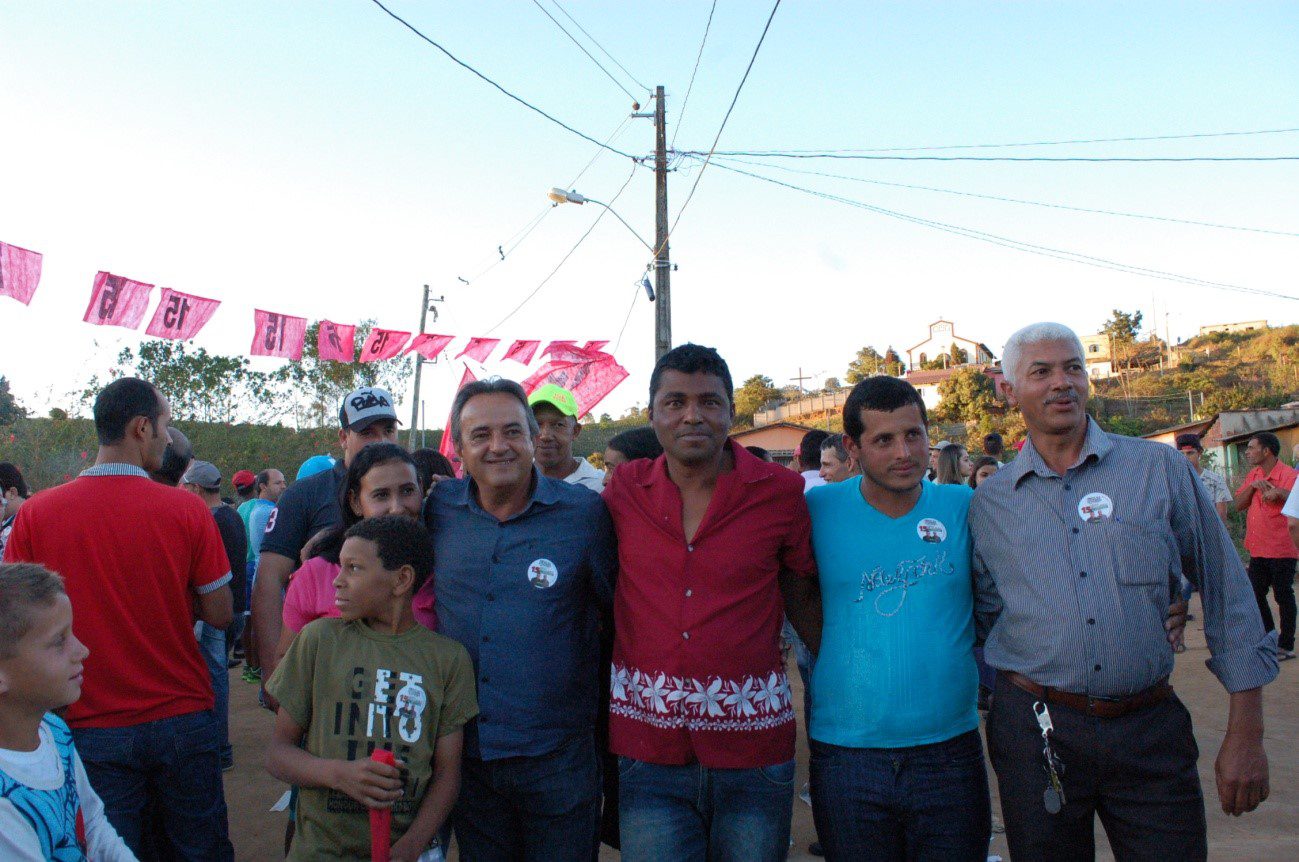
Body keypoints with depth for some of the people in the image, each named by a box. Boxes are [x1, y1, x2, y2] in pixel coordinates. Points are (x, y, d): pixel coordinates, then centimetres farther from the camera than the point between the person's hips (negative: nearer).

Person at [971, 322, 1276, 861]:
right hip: (1036, 731, 1)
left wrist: (1245, 735, 1)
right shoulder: (989, 502, 3)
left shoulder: (1159, 469, 0)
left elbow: (1228, 598, 2)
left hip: (1151, 734, 0)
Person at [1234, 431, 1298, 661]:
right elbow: (1239, 505, 6)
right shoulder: (1252, 476, 12)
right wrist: (1253, 486, -8)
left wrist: (1279, 492, -33)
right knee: (1256, 594, 12)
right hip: (1257, 548, 7)